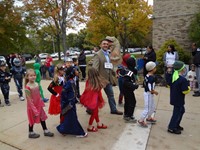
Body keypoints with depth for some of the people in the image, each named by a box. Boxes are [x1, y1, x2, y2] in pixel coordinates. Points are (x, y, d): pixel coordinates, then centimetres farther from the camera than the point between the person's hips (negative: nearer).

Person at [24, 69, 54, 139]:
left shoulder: (36, 84, -2)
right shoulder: (27, 87, -22)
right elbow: (29, 100, -20)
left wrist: (41, 103, 10)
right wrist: (34, 110, -18)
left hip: (39, 105, 6)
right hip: (32, 106, -6)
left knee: (42, 117, 15)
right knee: (32, 119, 12)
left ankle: (45, 131, 31)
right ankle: (31, 133, 34)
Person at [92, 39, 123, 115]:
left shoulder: (108, 54, 11)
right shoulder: (98, 55, -15)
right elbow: (95, 68, -23)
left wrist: (114, 72, 11)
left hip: (108, 79, 8)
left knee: (111, 94, 15)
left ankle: (113, 109, 30)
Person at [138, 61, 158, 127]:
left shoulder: (147, 76, 3)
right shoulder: (151, 77, -25)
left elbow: (145, 85, 12)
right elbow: (150, 89, -28)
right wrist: (155, 92, -9)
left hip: (147, 93, 10)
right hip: (148, 94, -10)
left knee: (152, 107, 25)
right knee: (147, 108, 3)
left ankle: (149, 118, 42)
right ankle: (141, 120, 16)